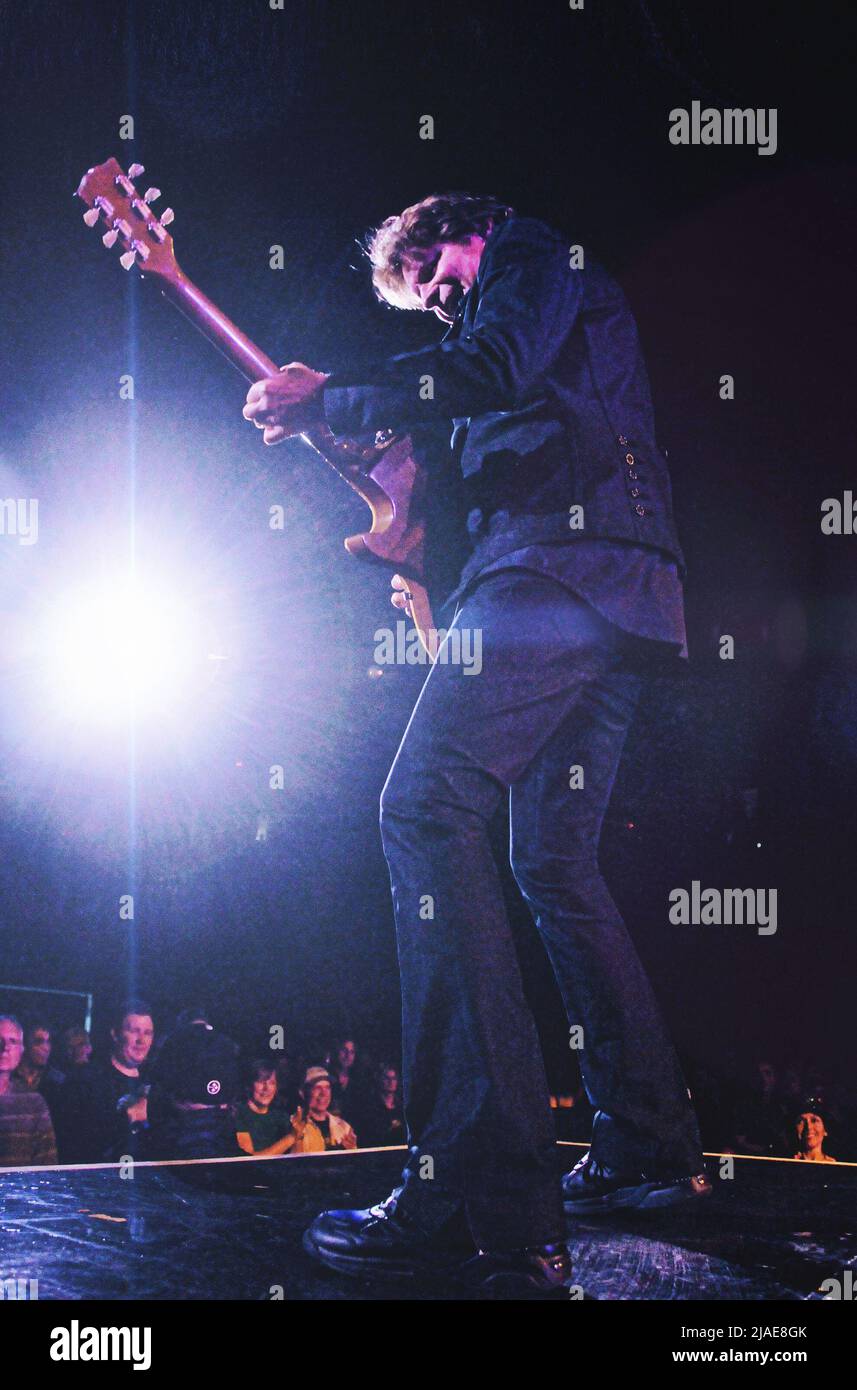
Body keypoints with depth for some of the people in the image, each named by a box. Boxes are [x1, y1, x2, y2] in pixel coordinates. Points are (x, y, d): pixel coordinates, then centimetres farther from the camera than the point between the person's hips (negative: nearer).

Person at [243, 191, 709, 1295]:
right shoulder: (558, 307, 36)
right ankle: (650, 1149, 14)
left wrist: (325, 398, -5)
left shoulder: (529, 253, 9)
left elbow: (492, 371, -13)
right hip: (625, 597, 10)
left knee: (426, 811, -19)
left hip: (562, 562, -10)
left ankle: (486, 1197, -26)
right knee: (552, 858, 11)